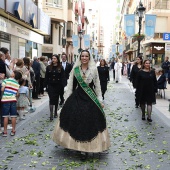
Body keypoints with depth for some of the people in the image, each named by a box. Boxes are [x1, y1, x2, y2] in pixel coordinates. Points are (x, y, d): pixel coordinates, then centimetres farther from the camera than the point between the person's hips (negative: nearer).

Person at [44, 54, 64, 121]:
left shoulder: (60, 68, 0)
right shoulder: (48, 67, 3)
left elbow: (62, 78, -2)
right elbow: (46, 77, 3)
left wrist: (62, 86, -10)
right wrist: (45, 85, -3)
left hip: (57, 86, 0)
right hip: (50, 86, 0)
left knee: (56, 99, 12)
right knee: (51, 99, -8)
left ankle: (55, 112, 26)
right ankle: (51, 114, -11)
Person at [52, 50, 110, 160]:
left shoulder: (94, 69, 2)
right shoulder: (75, 69, 4)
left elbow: (97, 85, 5)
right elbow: (70, 85, 6)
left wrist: (100, 100, 3)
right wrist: (67, 99, 2)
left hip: (90, 99, -1)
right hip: (76, 97, 1)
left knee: (89, 122, -1)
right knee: (75, 121, 2)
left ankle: (85, 149, 8)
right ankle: (76, 144, 21)